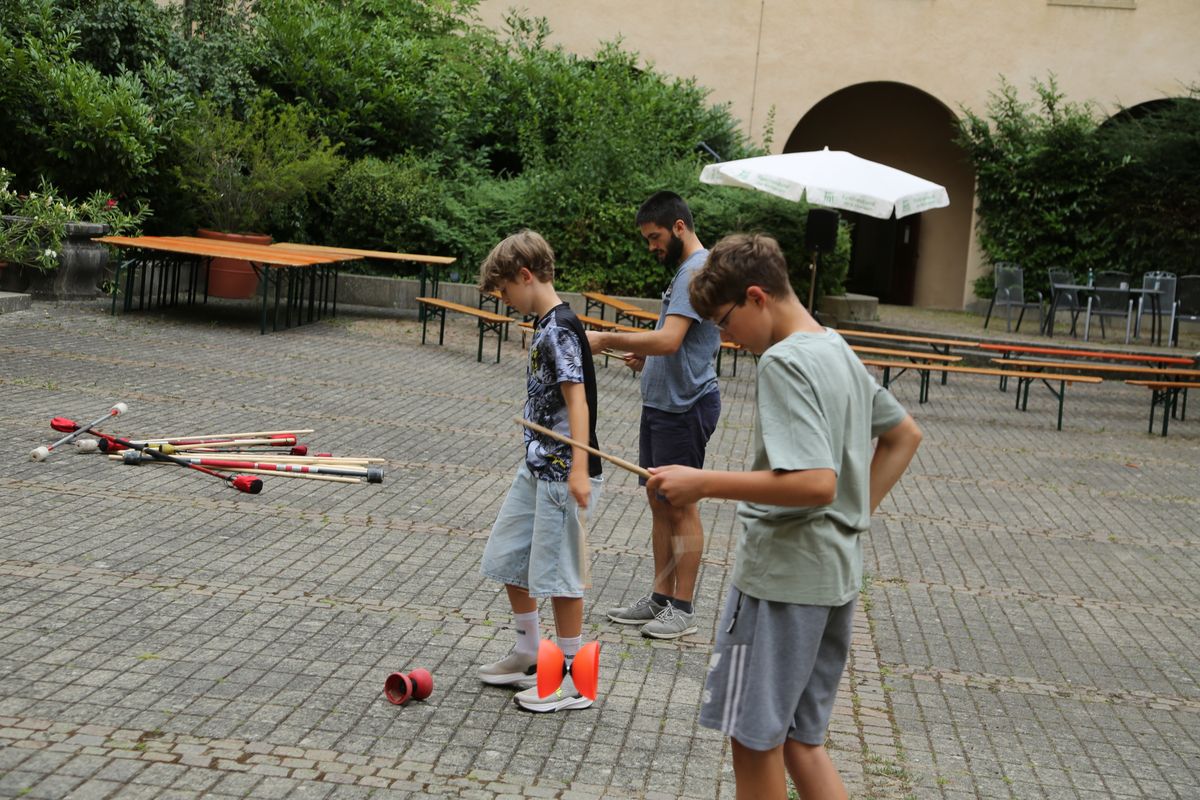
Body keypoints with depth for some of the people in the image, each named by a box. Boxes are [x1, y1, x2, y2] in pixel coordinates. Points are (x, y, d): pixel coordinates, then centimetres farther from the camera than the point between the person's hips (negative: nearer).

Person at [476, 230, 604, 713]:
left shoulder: (560, 329, -17)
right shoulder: (547, 326, 12)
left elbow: (578, 401, -24)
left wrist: (578, 470, -31)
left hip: (563, 473, -10)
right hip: (537, 467, 10)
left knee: (557, 572, -2)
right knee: (508, 557, 16)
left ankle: (574, 681, 9)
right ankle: (528, 657, 32)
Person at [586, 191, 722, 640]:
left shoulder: (697, 271, -17)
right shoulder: (686, 269, 16)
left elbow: (668, 339, -29)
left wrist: (606, 340, -23)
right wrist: (648, 358, 10)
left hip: (685, 408, -10)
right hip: (662, 402, 10)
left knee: (680, 506, -3)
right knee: (659, 502, 14)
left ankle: (683, 610, 5)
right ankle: (660, 598, 22)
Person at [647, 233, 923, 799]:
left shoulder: (784, 361, -18)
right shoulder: (839, 351, 11)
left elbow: (815, 482, -28)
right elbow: (905, 436, 23)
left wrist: (703, 483, -24)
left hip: (781, 576, -9)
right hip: (836, 572, 9)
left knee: (754, 737, 6)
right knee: (799, 739, 16)